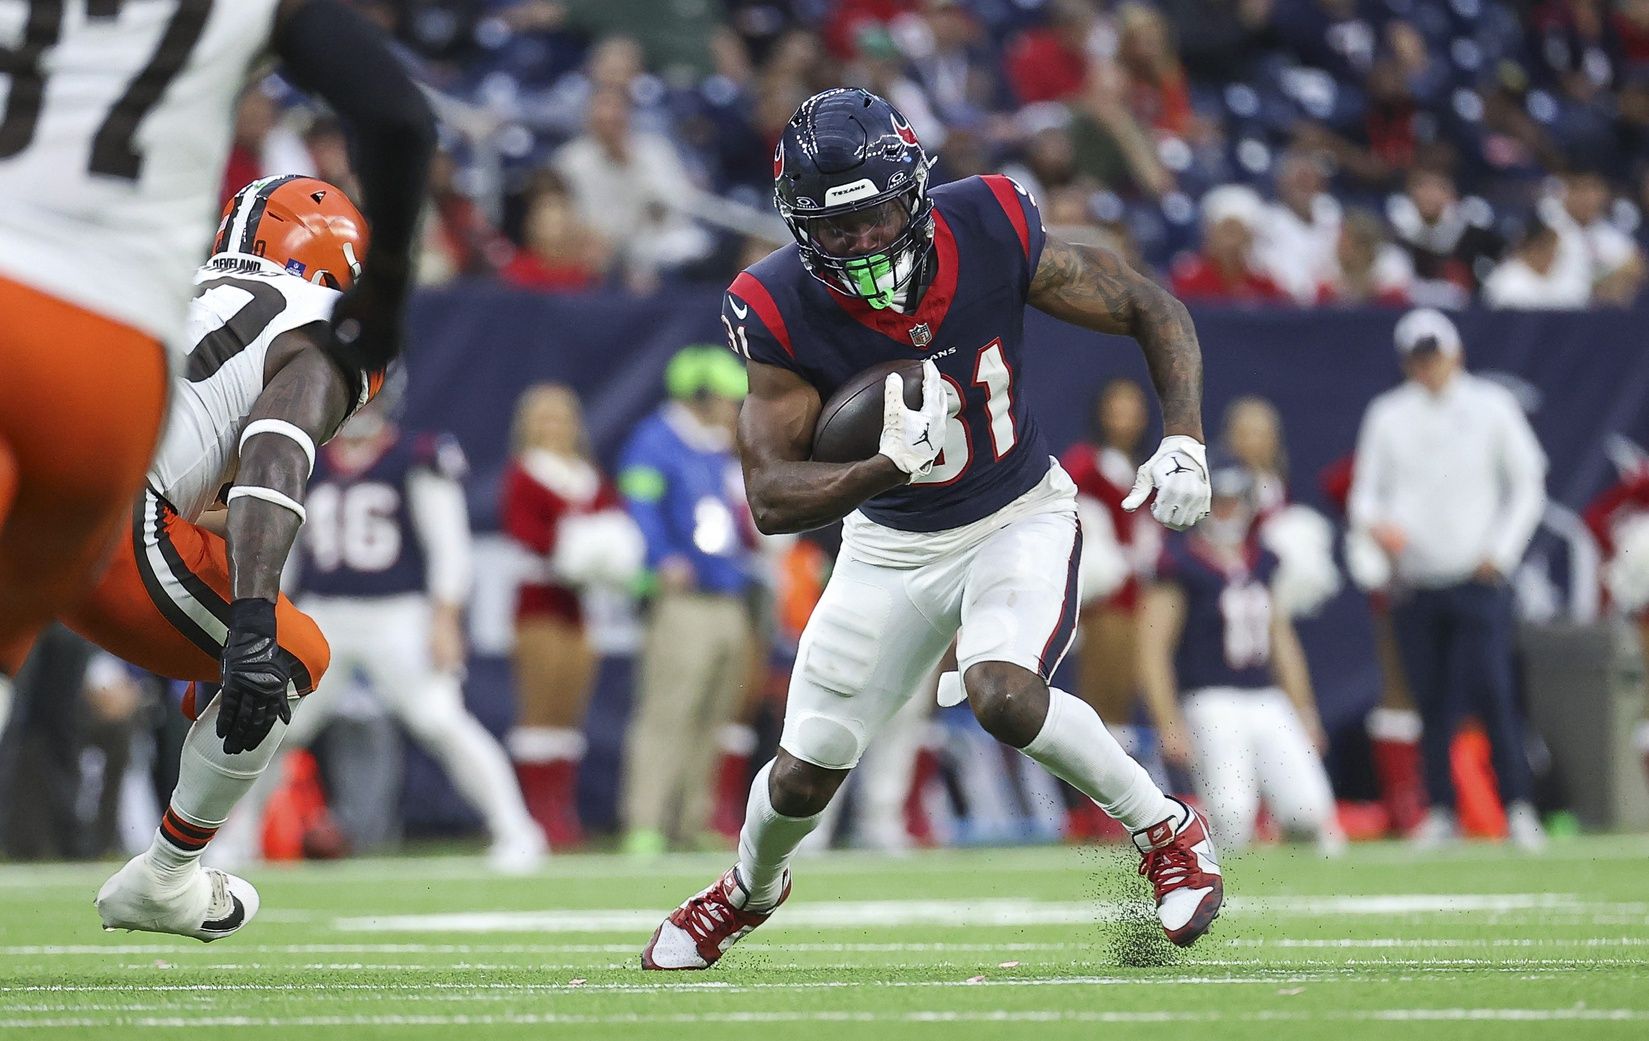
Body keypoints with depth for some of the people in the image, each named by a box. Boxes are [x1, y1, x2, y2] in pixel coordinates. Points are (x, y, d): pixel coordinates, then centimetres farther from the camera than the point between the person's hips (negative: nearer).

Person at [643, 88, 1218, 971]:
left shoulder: (988, 235, -23)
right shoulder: (780, 311, -24)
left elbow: (1152, 311, -11)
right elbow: (771, 498, -23)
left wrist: (1183, 442, -24)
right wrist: (889, 466, -39)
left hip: (1019, 518, -2)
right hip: (893, 547, 2)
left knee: (1003, 696, -30)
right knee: (805, 774, 7)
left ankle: (1166, 831, -6)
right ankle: (749, 890, 43)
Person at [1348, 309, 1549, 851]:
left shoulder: (1491, 407, 5)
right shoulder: (1386, 415, 9)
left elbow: (1528, 485, 8)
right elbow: (1364, 494, 10)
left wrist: (1501, 551, -3)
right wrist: (1375, 522, -13)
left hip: (1478, 580, -2)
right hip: (1414, 579, 2)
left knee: (1492, 693, -12)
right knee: (1432, 701, 0)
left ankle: (1518, 806, -7)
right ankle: (1440, 811, 8)